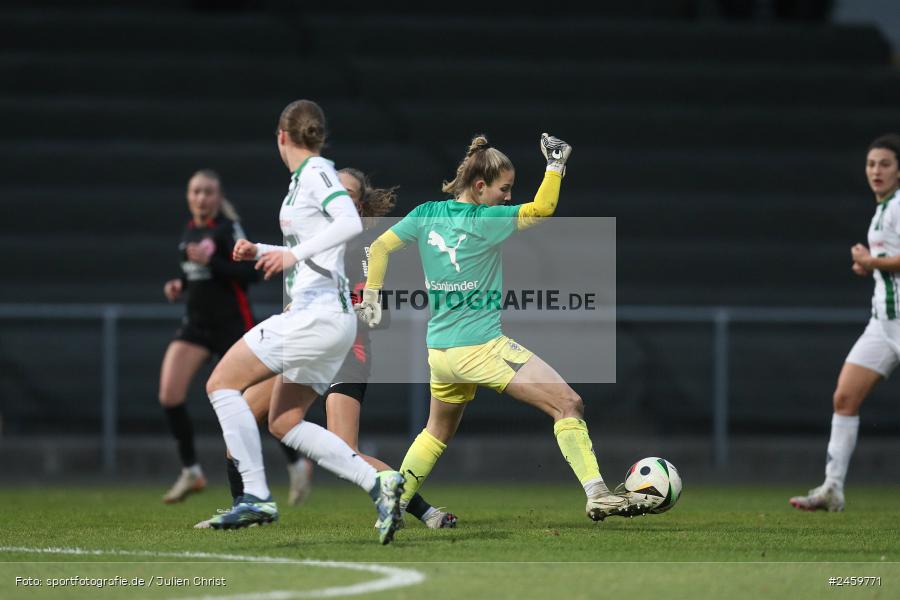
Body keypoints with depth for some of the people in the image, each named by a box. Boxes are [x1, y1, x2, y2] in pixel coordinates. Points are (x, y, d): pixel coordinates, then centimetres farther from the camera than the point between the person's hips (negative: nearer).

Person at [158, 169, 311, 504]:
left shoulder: (228, 228, -10)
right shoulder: (190, 231, 12)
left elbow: (250, 272, -20)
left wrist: (210, 262, -28)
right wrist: (179, 286, 7)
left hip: (232, 325, -6)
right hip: (196, 325, 6)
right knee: (169, 395, -11)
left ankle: (296, 464, 22)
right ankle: (190, 472, 0)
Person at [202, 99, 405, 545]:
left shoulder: (316, 172, -8)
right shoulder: (302, 179, 19)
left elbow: (351, 223, -25)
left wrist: (294, 254, -32)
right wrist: (260, 252, 25)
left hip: (319, 312, -10)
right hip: (318, 315, 10)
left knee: (222, 383, -9)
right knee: (284, 424, 10)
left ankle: (256, 497, -13)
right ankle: (378, 483, 1)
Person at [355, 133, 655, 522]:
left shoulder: (427, 214, 6)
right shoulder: (484, 221, -12)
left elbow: (379, 247, 9)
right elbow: (541, 209, -13)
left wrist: (371, 296, 17)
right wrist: (556, 165, -6)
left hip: (439, 353, 7)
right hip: (482, 346, -7)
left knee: (438, 432, 29)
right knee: (568, 404, -8)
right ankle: (596, 495, -18)